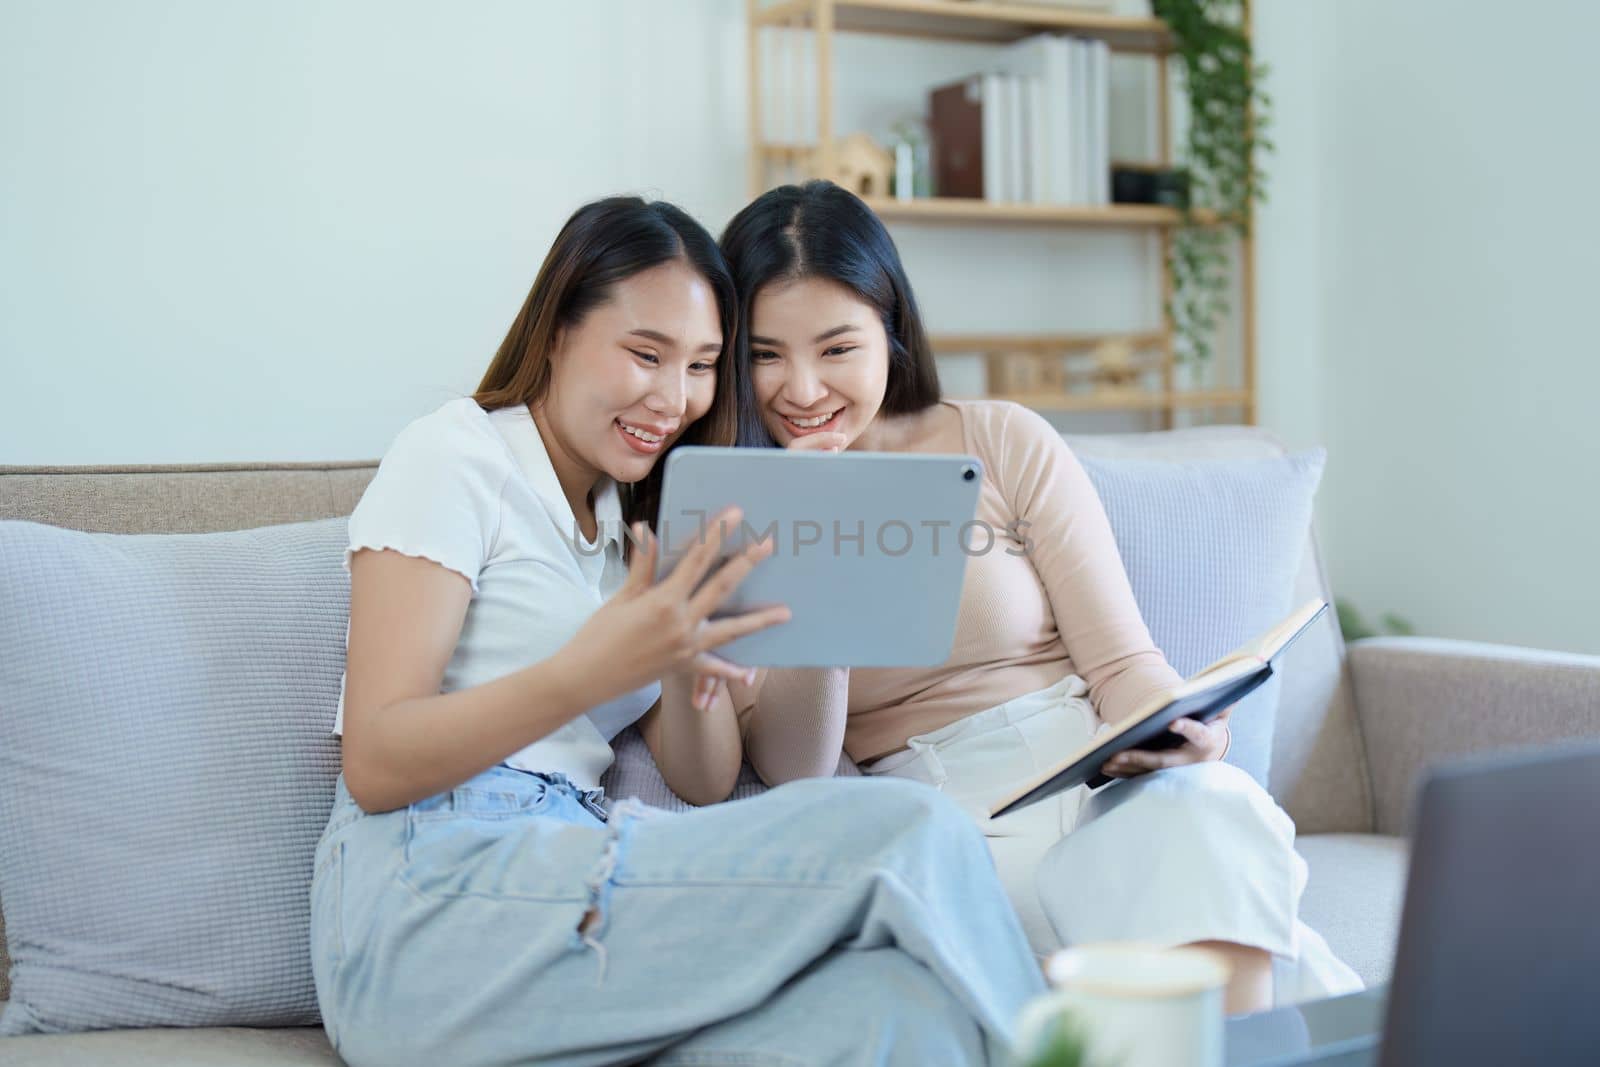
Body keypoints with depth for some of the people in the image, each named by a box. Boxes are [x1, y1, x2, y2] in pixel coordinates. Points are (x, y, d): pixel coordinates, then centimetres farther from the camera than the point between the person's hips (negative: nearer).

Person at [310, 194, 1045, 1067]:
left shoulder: (631, 521, 23)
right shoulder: (452, 459, 1)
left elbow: (705, 784, 15)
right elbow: (373, 766, -10)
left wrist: (690, 666, -8)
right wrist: (594, 672, -25)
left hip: (571, 880, 6)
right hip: (428, 904, -6)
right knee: (913, 834, -21)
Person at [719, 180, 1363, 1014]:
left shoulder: (1001, 444, 6)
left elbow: (1123, 664, 5)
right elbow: (792, 766, -3)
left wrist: (1171, 729, -18)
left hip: (1093, 780, 2)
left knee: (1200, 809, -33)